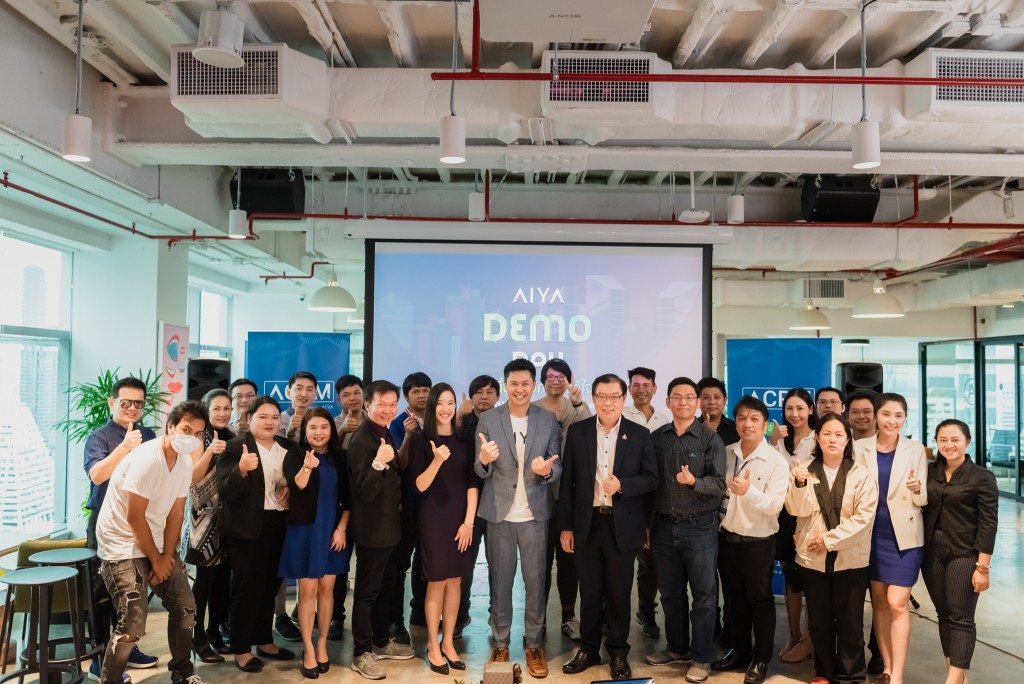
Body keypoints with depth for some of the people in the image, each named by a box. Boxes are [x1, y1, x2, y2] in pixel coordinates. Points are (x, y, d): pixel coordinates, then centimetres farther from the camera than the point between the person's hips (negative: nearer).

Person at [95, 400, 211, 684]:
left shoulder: (185, 461, 0)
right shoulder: (147, 459, -24)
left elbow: (176, 514, 3)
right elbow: (135, 518, -22)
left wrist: (166, 557, -5)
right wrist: (156, 561, -12)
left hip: (155, 542, 8)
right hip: (123, 546, -8)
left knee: (185, 608, 9)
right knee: (132, 626, -13)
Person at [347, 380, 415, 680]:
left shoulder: (385, 434, 8)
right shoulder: (361, 441, -21)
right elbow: (365, 492, -26)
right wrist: (378, 463, -37)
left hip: (388, 525, 9)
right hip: (371, 528, -9)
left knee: (386, 587, 19)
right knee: (367, 591, 2)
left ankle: (382, 642, 33)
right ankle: (361, 654, 13)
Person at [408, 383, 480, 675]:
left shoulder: (464, 439, 4)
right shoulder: (420, 439, -6)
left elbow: (473, 483, 3)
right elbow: (420, 485, -10)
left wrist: (469, 521, -4)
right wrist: (437, 460, -26)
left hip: (460, 518, 4)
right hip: (433, 518, -3)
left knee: (455, 580, 10)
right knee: (436, 582, 3)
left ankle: (448, 642, 23)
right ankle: (433, 647, 17)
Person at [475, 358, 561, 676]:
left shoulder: (548, 419, 0)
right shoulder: (488, 419, -3)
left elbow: (558, 465, 1)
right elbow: (480, 472, -4)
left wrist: (547, 469, -22)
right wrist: (484, 459, -27)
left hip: (535, 512, 1)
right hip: (499, 512, 0)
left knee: (535, 580, 8)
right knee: (500, 579, 11)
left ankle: (534, 644, 23)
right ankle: (500, 643, 25)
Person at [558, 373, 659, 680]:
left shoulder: (640, 434, -1)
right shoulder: (577, 431, 1)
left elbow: (651, 479, -1)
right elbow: (568, 482, 2)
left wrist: (622, 484, -20)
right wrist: (566, 526, 0)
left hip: (622, 526, -1)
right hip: (587, 524, 1)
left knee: (619, 592, 10)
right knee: (589, 592, 12)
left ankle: (618, 652, 26)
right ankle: (589, 649, 28)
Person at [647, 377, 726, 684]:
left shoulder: (711, 440, -6)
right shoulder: (656, 438, 4)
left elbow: (719, 485, -12)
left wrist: (694, 482, -30)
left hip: (700, 526, -3)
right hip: (664, 526, 4)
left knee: (703, 594, 6)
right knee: (670, 592, 15)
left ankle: (701, 658, 19)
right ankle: (676, 648, 31)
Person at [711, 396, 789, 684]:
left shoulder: (776, 461, -13)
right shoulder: (726, 453, 1)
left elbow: (774, 505, -18)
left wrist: (749, 491, -33)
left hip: (758, 541, -4)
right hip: (727, 537, 5)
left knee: (760, 599, 10)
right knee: (735, 597, 16)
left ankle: (761, 658, 24)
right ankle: (740, 650, 32)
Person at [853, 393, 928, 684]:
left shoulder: (916, 449, -5)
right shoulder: (860, 447, -2)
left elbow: (923, 500, -5)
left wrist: (917, 489, -26)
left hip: (904, 536, -2)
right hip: (872, 535, 3)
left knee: (897, 604, -6)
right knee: (878, 601, 11)